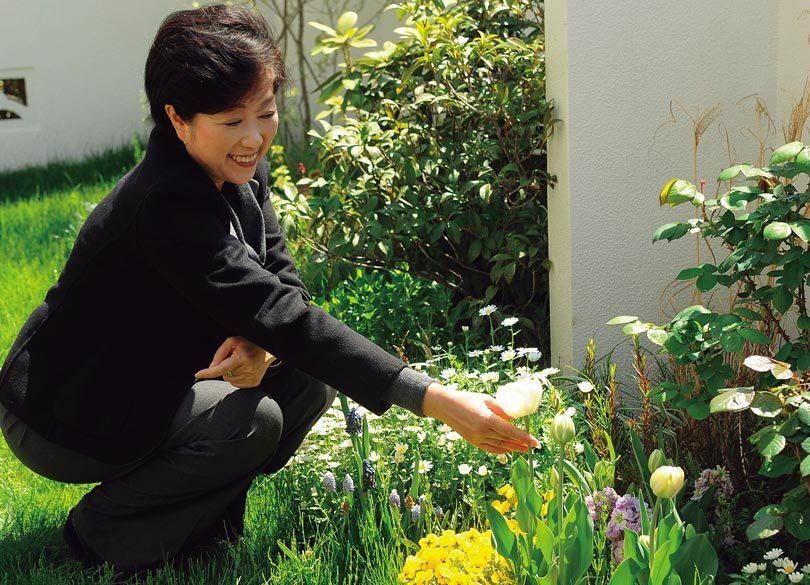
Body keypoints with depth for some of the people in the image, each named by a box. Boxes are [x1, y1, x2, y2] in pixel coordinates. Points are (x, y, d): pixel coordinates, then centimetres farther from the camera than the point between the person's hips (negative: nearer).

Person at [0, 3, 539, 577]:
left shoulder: (241, 173, -4)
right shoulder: (164, 206, -32)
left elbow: (284, 285, -3)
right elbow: (283, 315, -38)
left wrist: (259, 341, -29)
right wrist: (435, 400, -41)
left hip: (159, 383, 8)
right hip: (61, 418, -8)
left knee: (310, 375, -7)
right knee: (253, 420, -28)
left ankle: (199, 518, 8)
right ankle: (105, 529, -5)